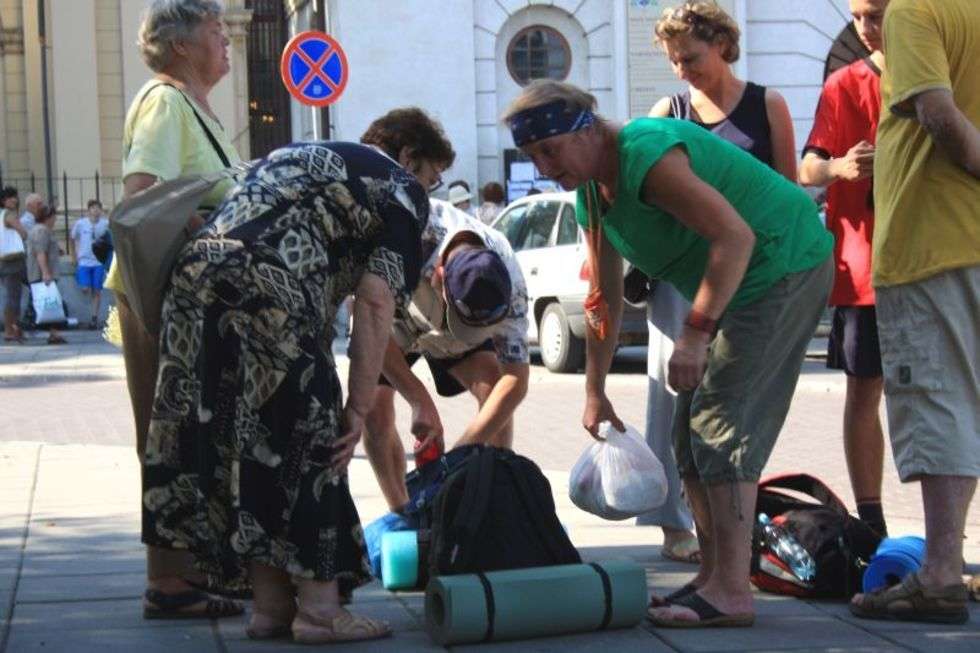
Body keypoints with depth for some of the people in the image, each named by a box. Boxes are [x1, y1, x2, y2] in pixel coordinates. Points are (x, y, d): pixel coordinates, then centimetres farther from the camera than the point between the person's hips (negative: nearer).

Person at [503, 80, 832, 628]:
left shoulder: (647, 156, -24)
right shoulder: (592, 193, 8)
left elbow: (735, 235, -31)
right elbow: (605, 300, 15)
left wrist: (696, 333, -32)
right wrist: (595, 391, 14)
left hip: (784, 264, -11)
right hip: (739, 285, 11)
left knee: (722, 423, -15)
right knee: (693, 431, 11)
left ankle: (731, 592, -15)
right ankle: (715, 577, 17)